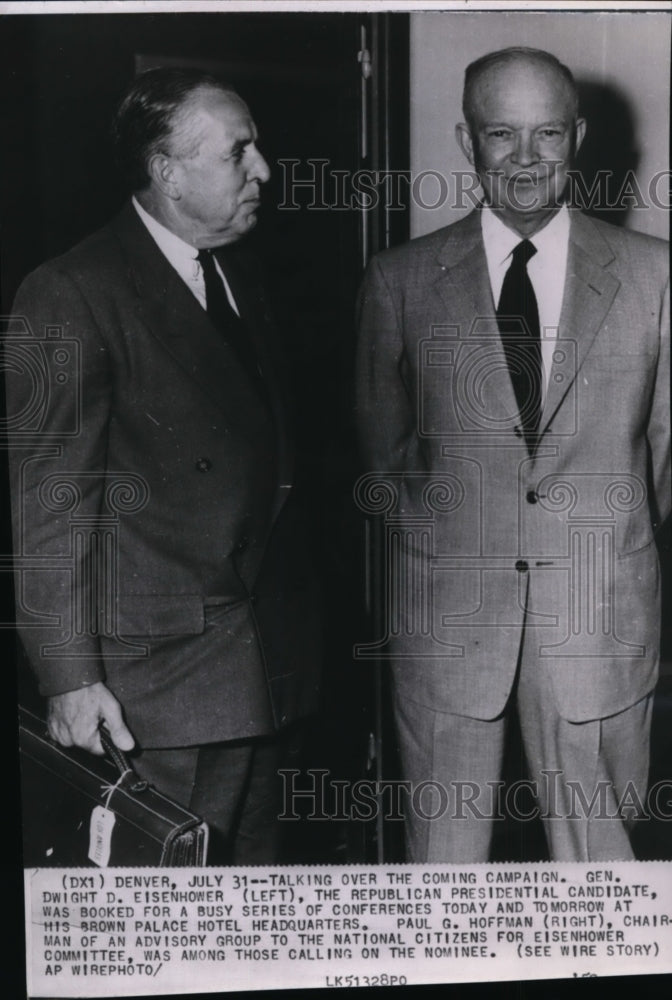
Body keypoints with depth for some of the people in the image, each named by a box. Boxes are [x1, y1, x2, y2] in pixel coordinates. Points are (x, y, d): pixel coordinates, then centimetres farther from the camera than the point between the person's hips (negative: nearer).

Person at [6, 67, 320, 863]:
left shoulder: (237, 273, 13)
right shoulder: (71, 297, -14)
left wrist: (294, 610, 13)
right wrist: (70, 677, -15)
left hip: (265, 663, 8)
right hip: (161, 674, -7)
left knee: (253, 859, 19)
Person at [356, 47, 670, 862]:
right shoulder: (400, 281, 2)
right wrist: (435, 538, 7)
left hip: (599, 614, 0)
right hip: (444, 613, 0)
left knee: (596, 848, 10)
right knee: (443, 847, 10)